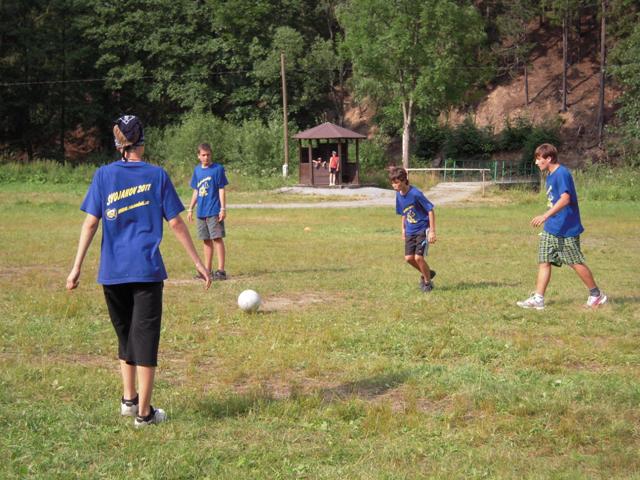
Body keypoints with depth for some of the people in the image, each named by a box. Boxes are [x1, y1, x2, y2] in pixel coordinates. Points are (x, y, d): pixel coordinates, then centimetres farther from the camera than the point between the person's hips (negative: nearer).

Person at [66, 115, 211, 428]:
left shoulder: (104, 175, 1)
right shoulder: (157, 176, -1)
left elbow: (91, 223, -2)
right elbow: (176, 224, -1)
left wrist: (77, 266, 2)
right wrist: (198, 263, 6)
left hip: (111, 272, 2)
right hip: (147, 271, -2)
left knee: (125, 334, 20)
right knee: (145, 337, 2)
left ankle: (128, 400, 25)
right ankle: (143, 413, 4)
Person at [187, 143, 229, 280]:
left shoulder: (218, 169, -4)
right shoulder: (197, 170, 11)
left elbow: (221, 190, -6)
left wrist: (223, 209, -11)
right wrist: (190, 209, 16)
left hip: (214, 211, -6)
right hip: (201, 212, 6)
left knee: (217, 238, -8)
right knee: (206, 240, 11)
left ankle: (221, 270, -8)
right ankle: (207, 269, 17)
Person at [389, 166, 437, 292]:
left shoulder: (415, 194, -21)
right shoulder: (399, 195, 1)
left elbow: (430, 210, -17)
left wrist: (432, 231, -18)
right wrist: (403, 229, 16)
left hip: (423, 229, -7)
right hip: (410, 231, 7)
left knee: (418, 257, -13)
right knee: (409, 258, -1)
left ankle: (427, 282, 10)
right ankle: (427, 273, 25)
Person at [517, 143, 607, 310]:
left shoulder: (562, 174, -18)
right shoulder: (550, 176, 12)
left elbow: (565, 199, -30)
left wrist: (546, 215, -37)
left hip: (567, 228, -9)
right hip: (551, 229, 9)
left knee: (575, 262, 1)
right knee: (544, 261, 2)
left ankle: (596, 295, 17)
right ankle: (538, 299, 1)